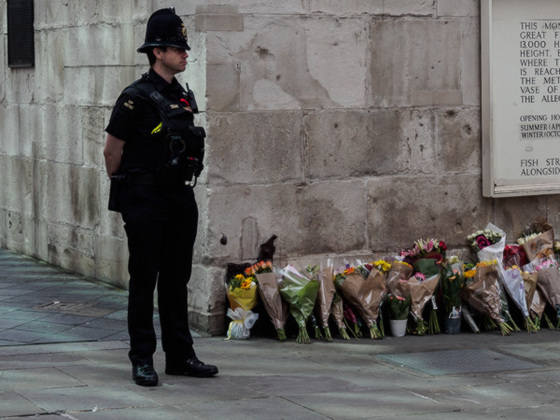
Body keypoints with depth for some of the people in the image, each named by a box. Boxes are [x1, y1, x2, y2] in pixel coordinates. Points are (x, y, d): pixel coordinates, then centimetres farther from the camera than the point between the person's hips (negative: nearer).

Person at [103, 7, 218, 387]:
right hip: (145, 201, -7)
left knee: (177, 279, 10)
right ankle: (142, 359, 3)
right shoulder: (137, 97, -10)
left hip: (181, 199, 7)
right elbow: (112, 149, -5)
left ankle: (180, 355, 17)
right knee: (144, 280, -2)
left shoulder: (184, 97, 12)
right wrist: (123, 189, 4)